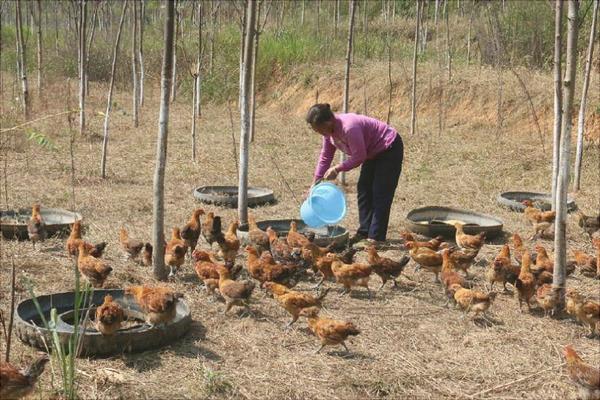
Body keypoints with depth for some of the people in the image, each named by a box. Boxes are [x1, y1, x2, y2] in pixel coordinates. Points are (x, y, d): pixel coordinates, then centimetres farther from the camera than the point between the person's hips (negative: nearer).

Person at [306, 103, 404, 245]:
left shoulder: (349, 127, -35)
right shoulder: (329, 131, -6)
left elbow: (359, 157, -30)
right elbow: (325, 157, 1)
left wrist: (337, 168, -25)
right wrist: (314, 184, 0)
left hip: (390, 149, -10)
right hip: (374, 152, 10)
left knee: (381, 193, -10)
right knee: (363, 188, 8)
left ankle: (376, 237, -8)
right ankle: (364, 231, 15)